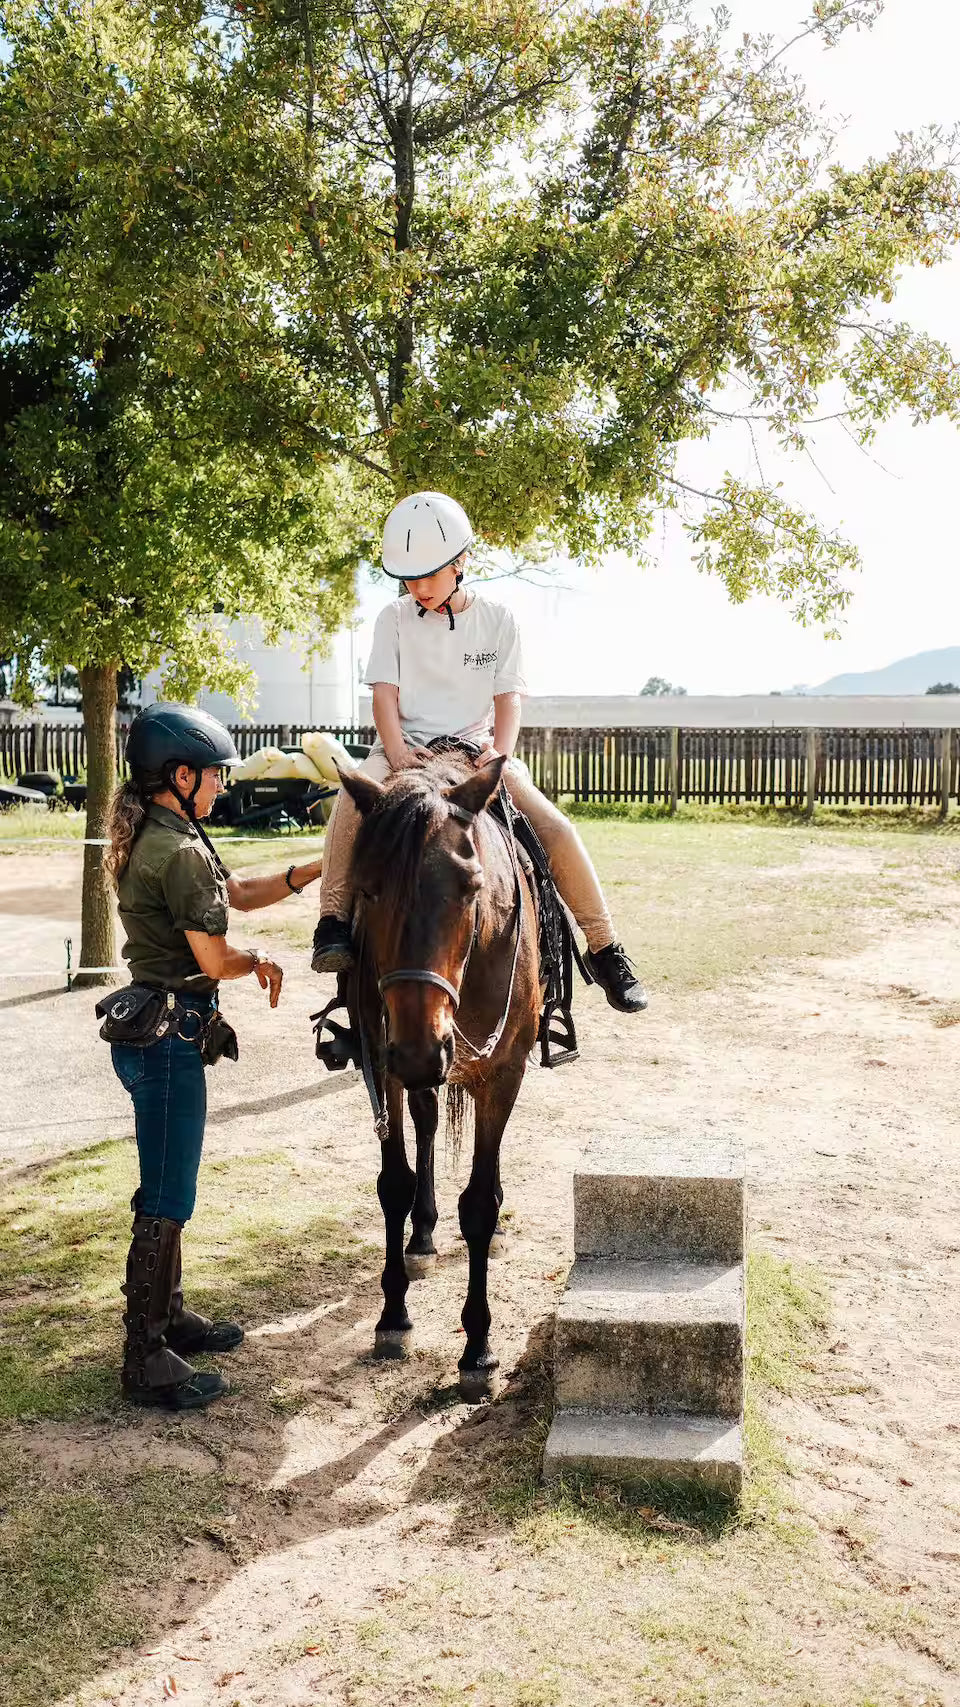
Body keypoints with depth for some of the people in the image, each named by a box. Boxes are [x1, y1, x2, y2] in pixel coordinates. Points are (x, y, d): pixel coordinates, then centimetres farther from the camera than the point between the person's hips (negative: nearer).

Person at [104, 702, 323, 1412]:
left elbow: (240, 892, 18)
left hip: (153, 1028, 10)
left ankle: (169, 1315, 36)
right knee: (166, 1200, -1)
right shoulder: (182, 851, -20)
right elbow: (215, 960, -20)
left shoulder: (151, 838, 11)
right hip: (169, 1036, -10)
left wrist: (314, 870, 8)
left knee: (165, 1189, 21)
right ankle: (146, 1360, 9)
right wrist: (259, 960, 1)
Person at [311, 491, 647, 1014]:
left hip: (476, 751, 0)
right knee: (353, 798, -35)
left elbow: (508, 697, 2)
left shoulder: (497, 619, 6)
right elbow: (385, 692, -1)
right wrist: (396, 752, -20)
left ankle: (605, 951, -5)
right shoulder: (394, 619, 7)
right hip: (407, 750, 0)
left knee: (555, 829, -18)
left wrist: (500, 753, -18)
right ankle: (333, 922, -29)